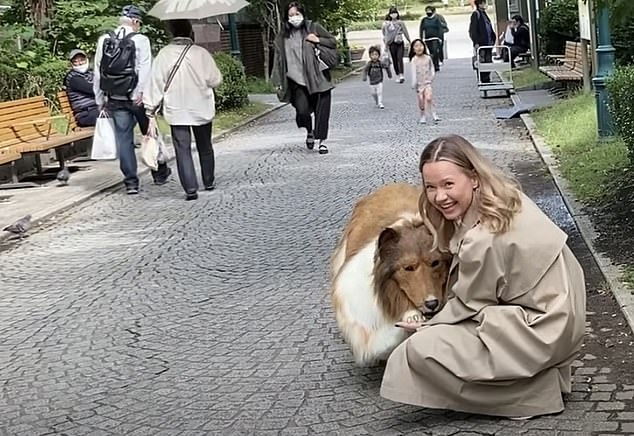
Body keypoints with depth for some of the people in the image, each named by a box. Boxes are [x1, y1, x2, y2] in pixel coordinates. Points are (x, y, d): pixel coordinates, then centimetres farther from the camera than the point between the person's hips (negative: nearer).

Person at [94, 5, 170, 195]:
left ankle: (131, 181, 5)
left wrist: (100, 99, 11)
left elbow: (97, 71, 7)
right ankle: (160, 172, 26)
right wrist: (140, 92, -21)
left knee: (123, 138, 6)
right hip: (137, 98, -3)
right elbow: (144, 68, -17)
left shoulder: (104, 40, 5)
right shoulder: (140, 40, -6)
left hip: (114, 99, 3)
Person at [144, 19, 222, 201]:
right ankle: (208, 182, 30)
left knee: (182, 150, 0)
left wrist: (150, 109, 1)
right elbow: (216, 80, -4)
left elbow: (155, 83, -6)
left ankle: (190, 188, -9)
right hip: (202, 110, 1)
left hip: (176, 112, -1)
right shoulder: (201, 53, -9)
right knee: (205, 147, 18)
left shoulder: (164, 54, -8)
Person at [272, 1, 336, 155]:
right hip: (298, 80, 1)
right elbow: (279, 59, 7)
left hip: (318, 77, 0)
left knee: (321, 111, -4)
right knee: (302, 110, -12)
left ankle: (322, 141, 10)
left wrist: (318, 40, -8)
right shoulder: (283, 37, 6)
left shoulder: (314, 27, 3)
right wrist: (278, 81, 3)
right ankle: (309, 132, 21)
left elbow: (334, 42, 9)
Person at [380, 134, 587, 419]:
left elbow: (468, 305, -10)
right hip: (558, 314, 10)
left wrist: (428, 327, 6)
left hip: (539, 331, -10)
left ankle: (532, 392, -6)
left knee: (421, 348, -15)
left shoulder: (483, 239, -26)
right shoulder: (505, 197, 0)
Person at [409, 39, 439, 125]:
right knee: (421, 101, 2)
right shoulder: (414, 60, -7)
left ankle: (434, 114, -10)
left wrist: (431, 78, -1)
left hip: (427, 82, 1)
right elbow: (413, 73, -11)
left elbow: (432, 69, 10)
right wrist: (414, 85, -14)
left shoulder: (428, 58, 1)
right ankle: (423, 117, 17)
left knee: (428, 98, -17)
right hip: (419, 84, -1)